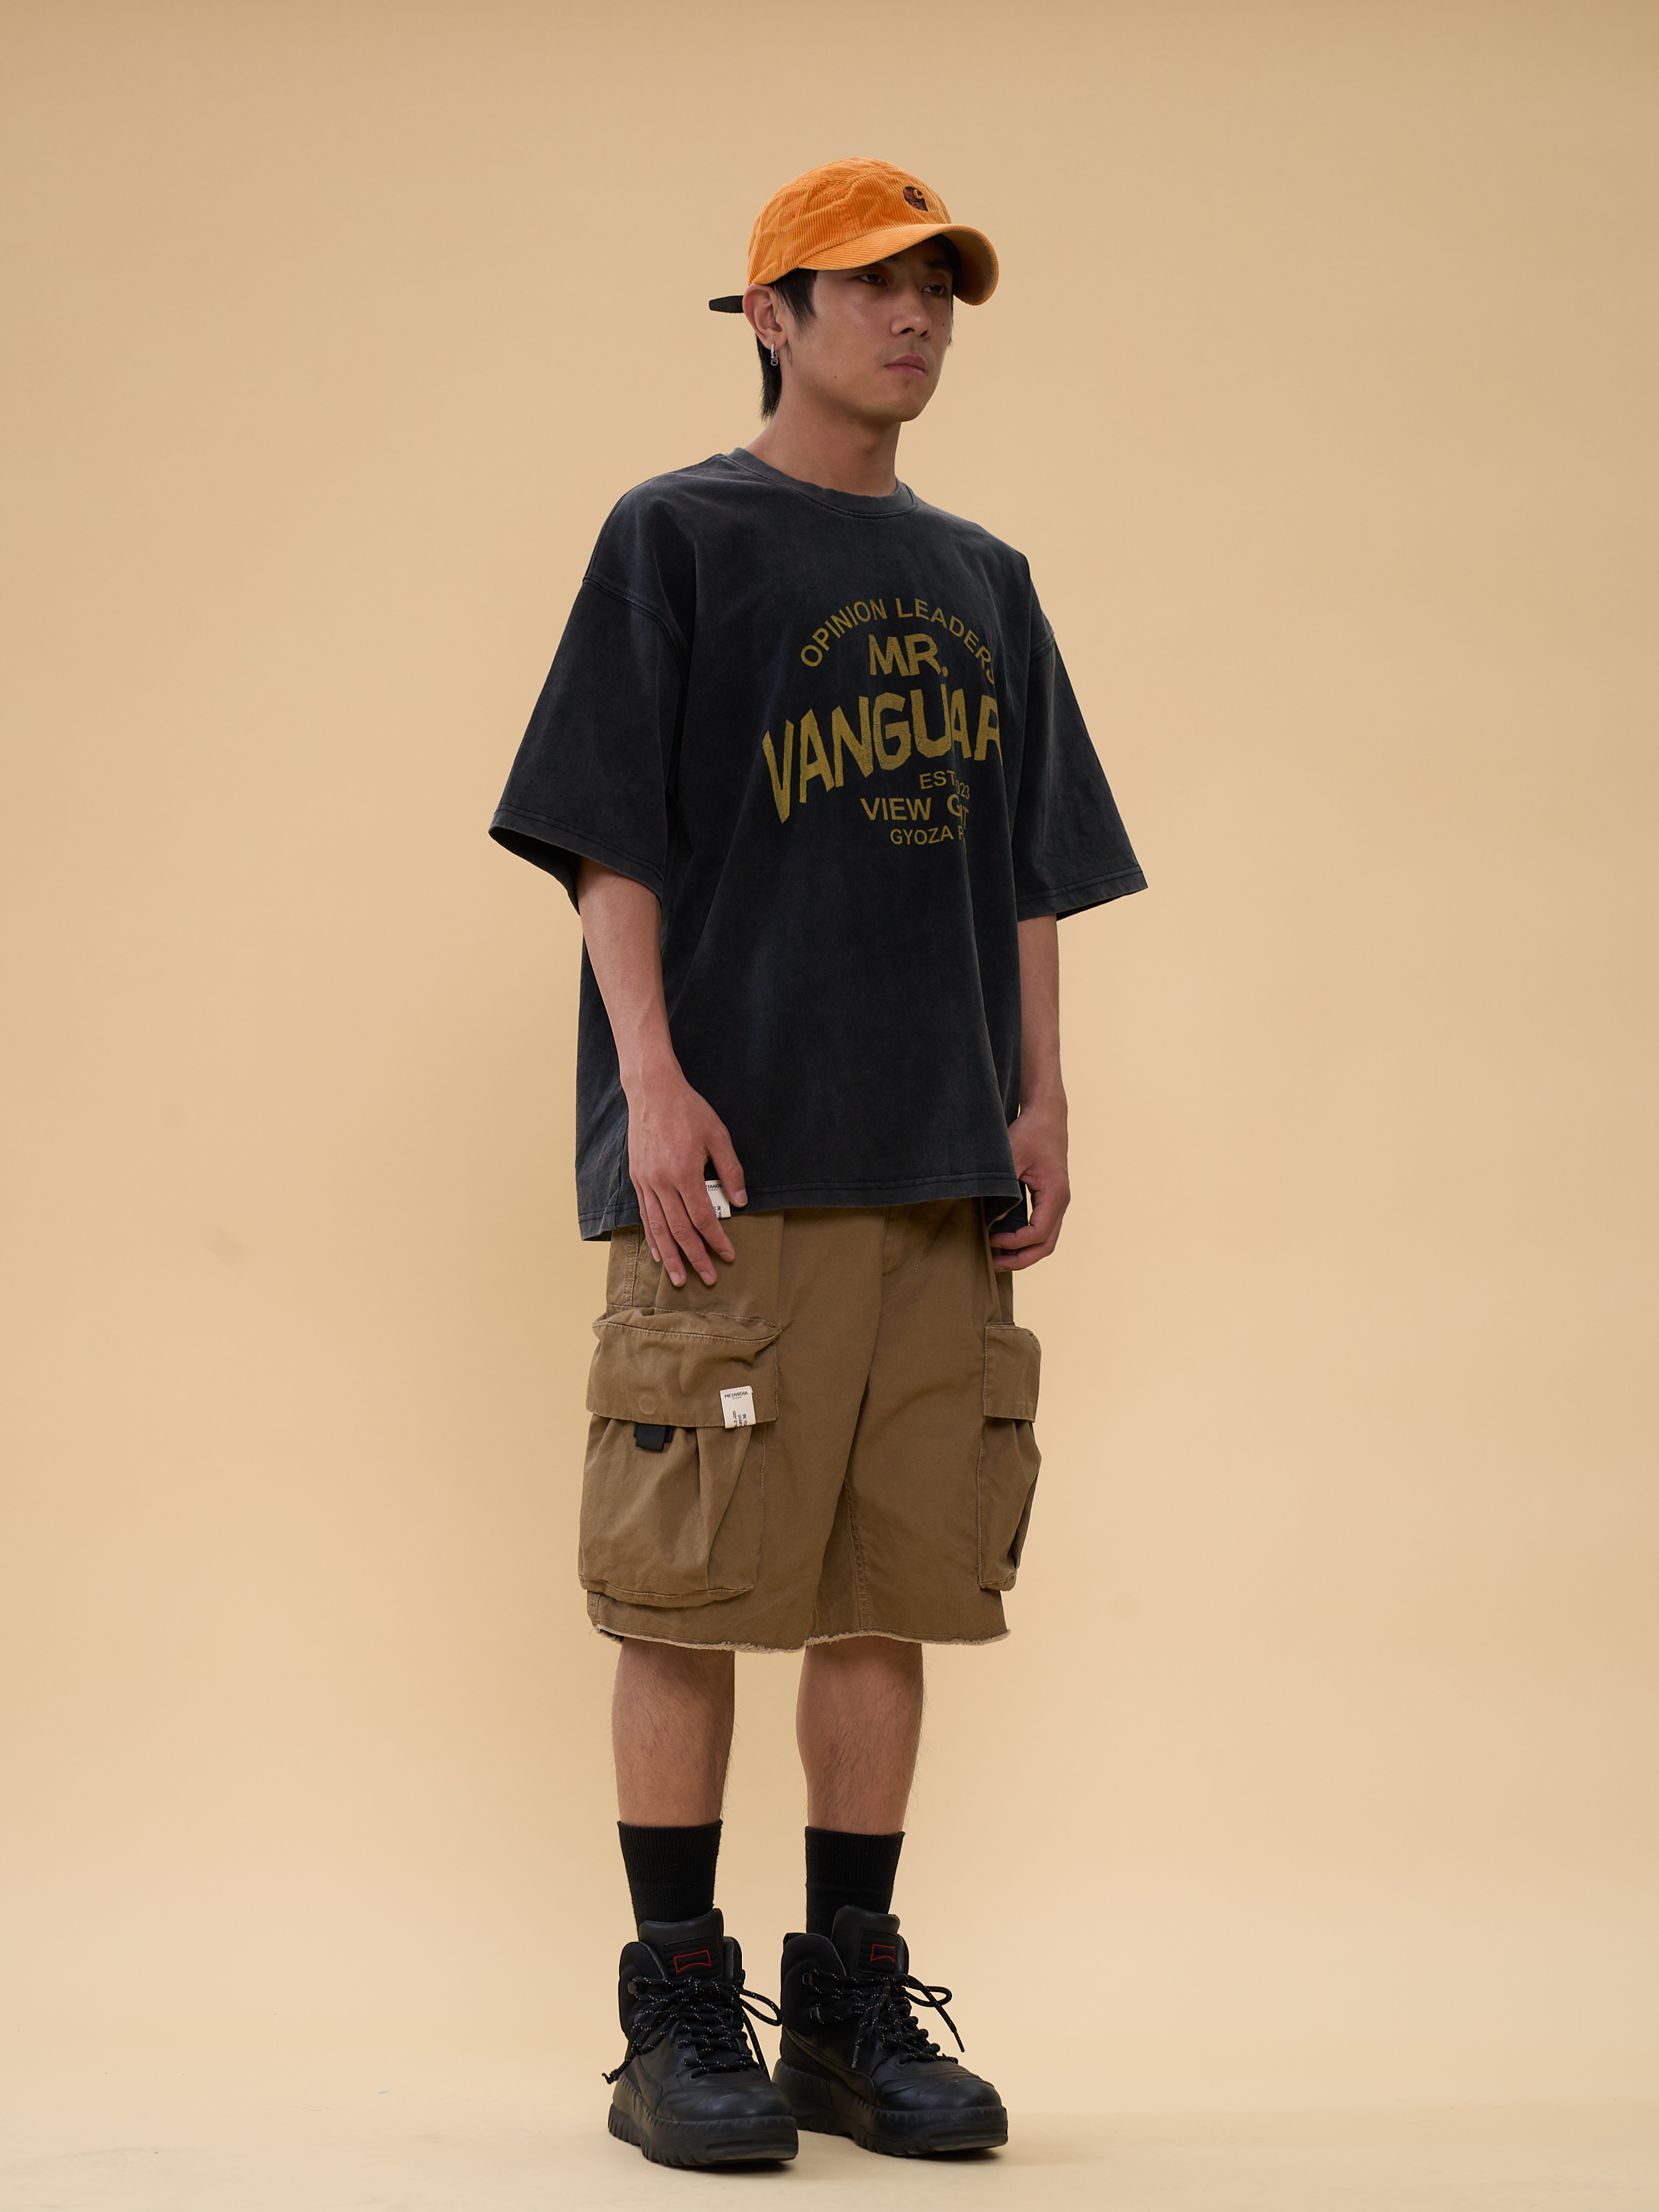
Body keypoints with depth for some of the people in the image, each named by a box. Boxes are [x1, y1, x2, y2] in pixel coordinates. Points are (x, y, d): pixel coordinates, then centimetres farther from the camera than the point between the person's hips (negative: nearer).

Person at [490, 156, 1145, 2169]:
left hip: (940, 1171, 5)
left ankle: (853, 2004, 14)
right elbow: (607, 841, -3)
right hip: (734, 1167, -5)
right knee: (689, 1590, -3)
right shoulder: (674, 537, 4)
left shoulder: (982, 584, 19)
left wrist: (1039, 1104, 9)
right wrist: (656, 1080, -13)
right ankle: (680, 2018, 5)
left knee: (891, 1587, 6)